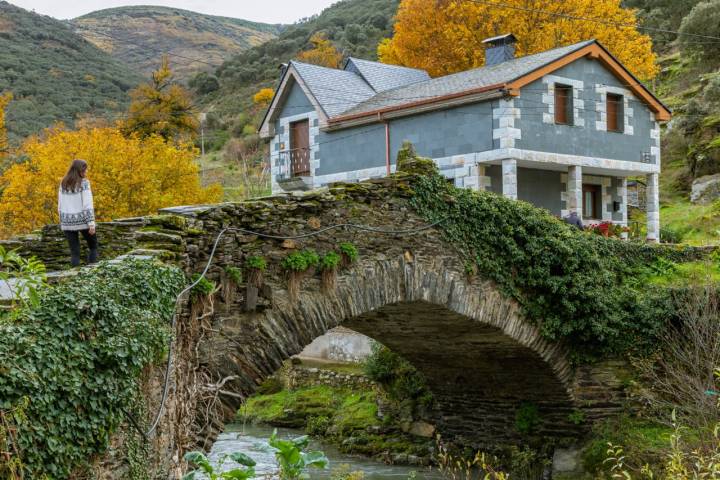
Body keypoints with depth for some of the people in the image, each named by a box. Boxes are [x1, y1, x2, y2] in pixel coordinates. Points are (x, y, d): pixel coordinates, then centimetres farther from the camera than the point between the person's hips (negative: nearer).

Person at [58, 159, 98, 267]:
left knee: (74, 252, 7)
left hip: (68, 221, 4)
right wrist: (91, 223, -15)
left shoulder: (63, 183, 7)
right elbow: (88, 205, -15)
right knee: (93, 246, 16)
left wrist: (63, 221, 18)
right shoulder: (84, 183, -9)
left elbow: (60, 205, 10)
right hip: (82, 220, -4)